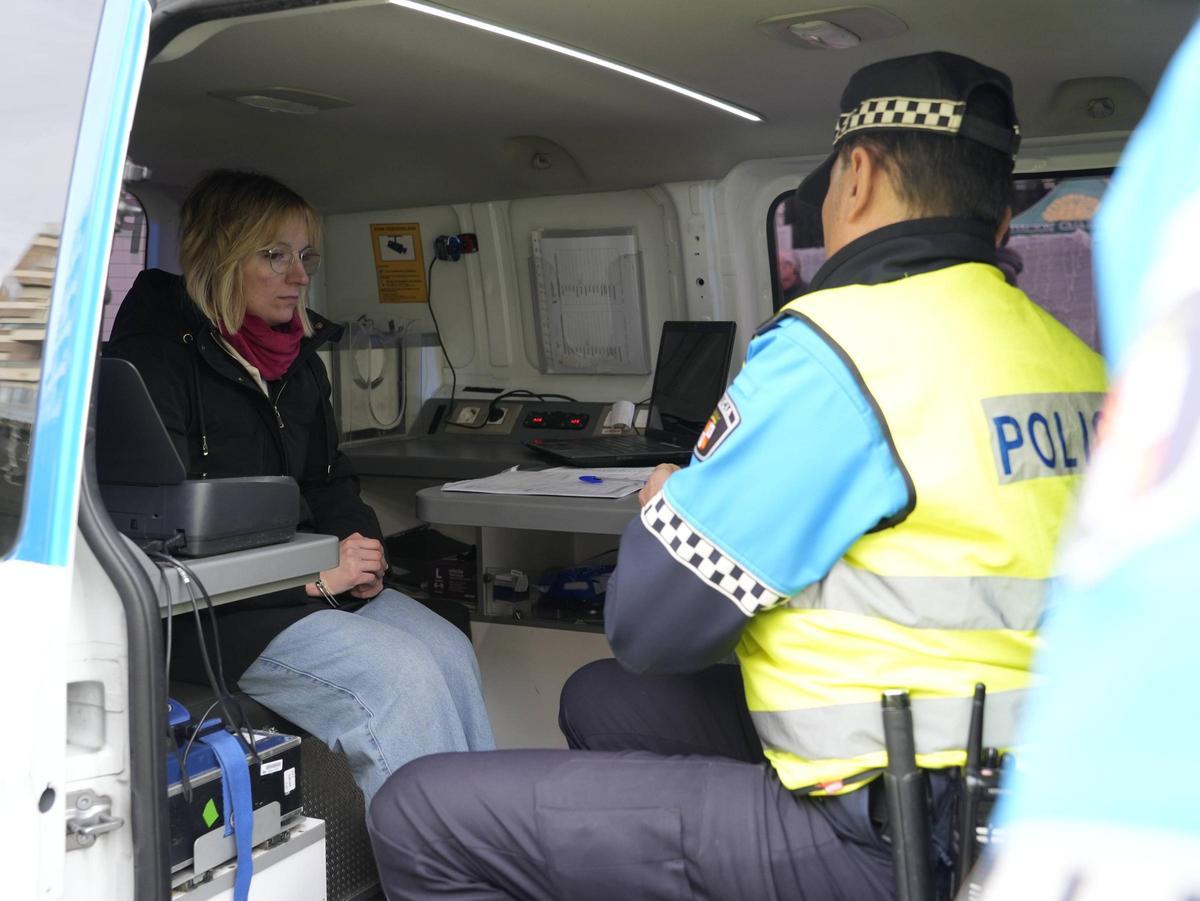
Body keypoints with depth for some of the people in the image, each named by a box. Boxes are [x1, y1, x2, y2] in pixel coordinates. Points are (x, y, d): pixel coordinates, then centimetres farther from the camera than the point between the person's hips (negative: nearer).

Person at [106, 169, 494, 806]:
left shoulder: (298, 359, 14)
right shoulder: (159, 357, -11)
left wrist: (361, 551, -4)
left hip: (305, 580, 7)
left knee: (450, 651, -15)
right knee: (400, 673, -25)